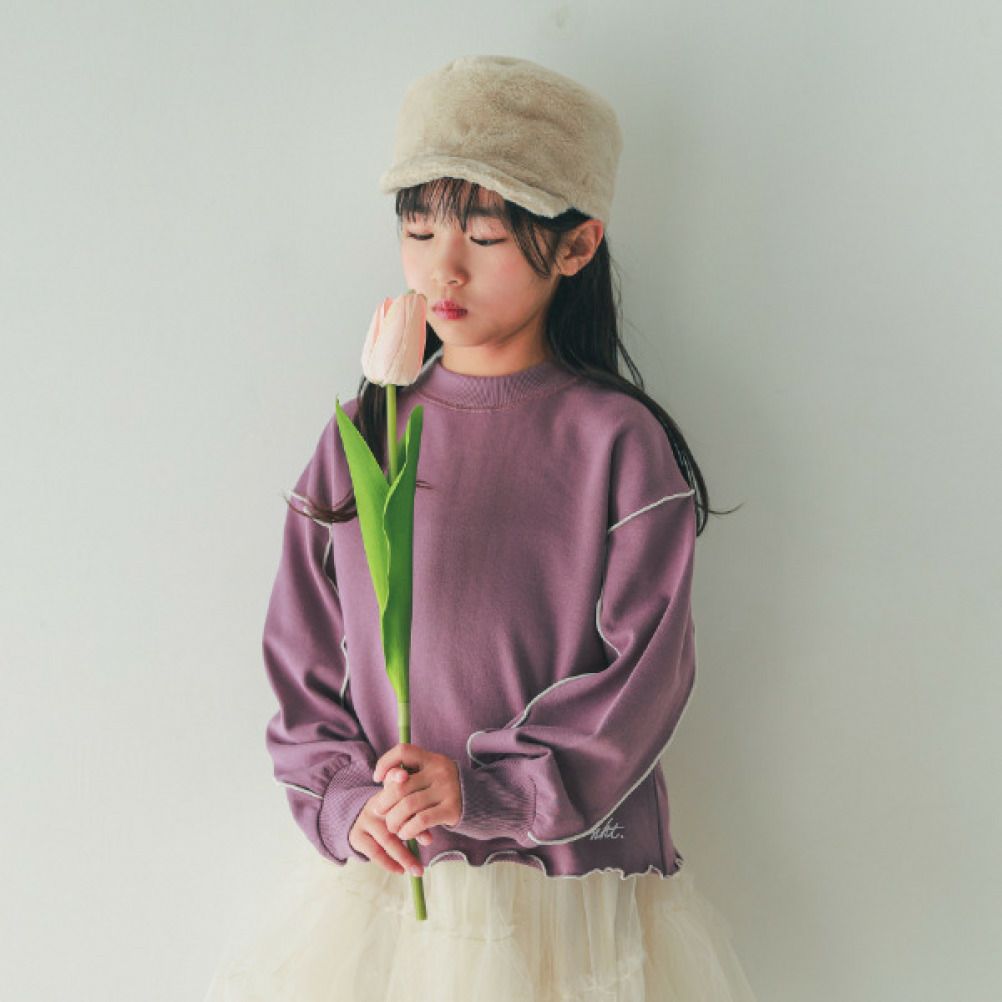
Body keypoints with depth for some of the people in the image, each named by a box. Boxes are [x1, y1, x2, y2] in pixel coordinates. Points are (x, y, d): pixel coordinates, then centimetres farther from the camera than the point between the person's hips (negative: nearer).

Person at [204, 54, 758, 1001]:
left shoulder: (618, 442, -9)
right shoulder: (359, 436, 1)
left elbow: (643, 668, -11)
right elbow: (300, 650, 5)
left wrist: (483, 786, -16)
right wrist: (342, 799, -7)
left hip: (571, 881, -3)